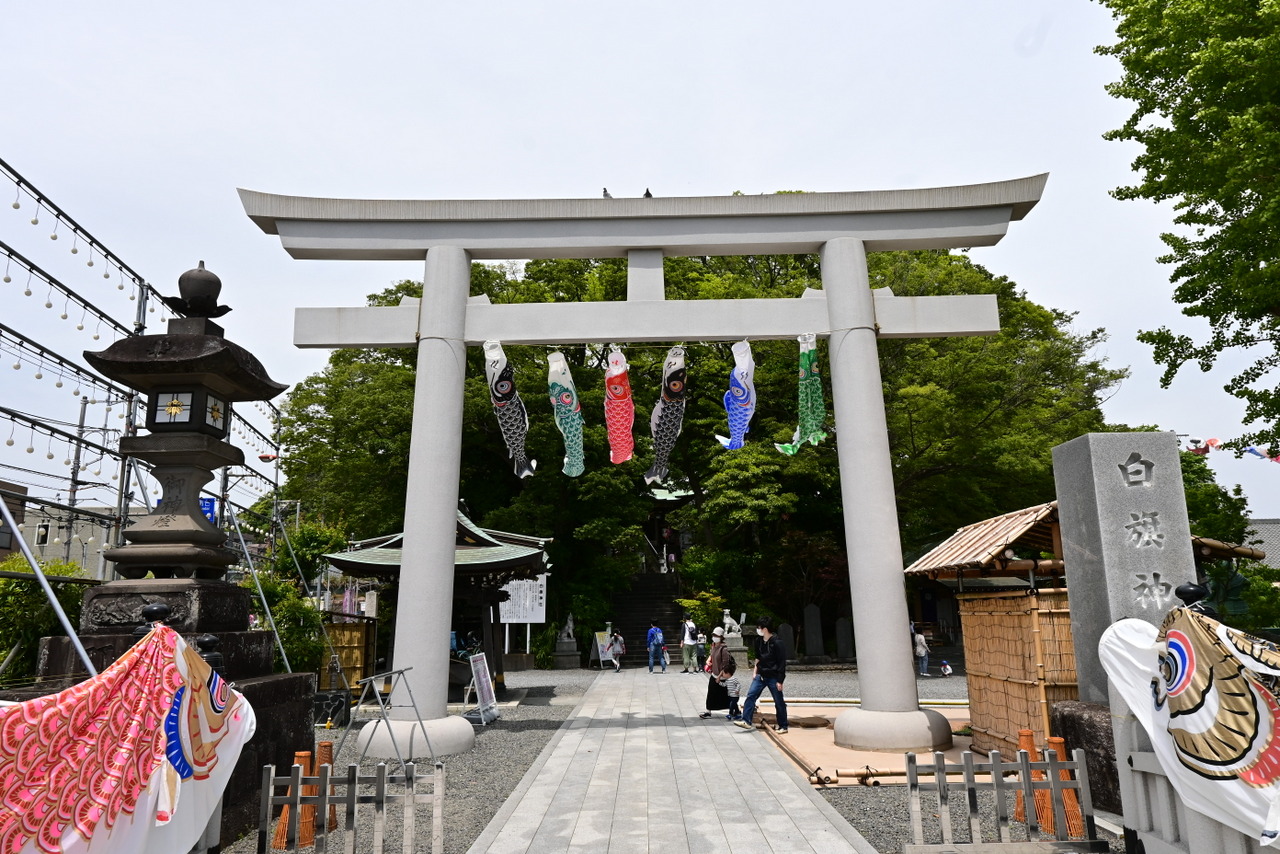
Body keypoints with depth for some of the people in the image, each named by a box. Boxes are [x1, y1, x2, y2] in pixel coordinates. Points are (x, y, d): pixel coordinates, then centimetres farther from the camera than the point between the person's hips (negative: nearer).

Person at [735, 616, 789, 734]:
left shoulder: (776, 643, -18)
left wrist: (780, 681, -15)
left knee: (779, 702, 5)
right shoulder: (759, 640, 3)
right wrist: (755, 671, 13)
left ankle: (783, 726, 19)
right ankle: (746, 721, -2)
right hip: (760, 675, 6)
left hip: (773, 677, -6)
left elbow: (782, 663, -15)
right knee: (751, 695, -4)